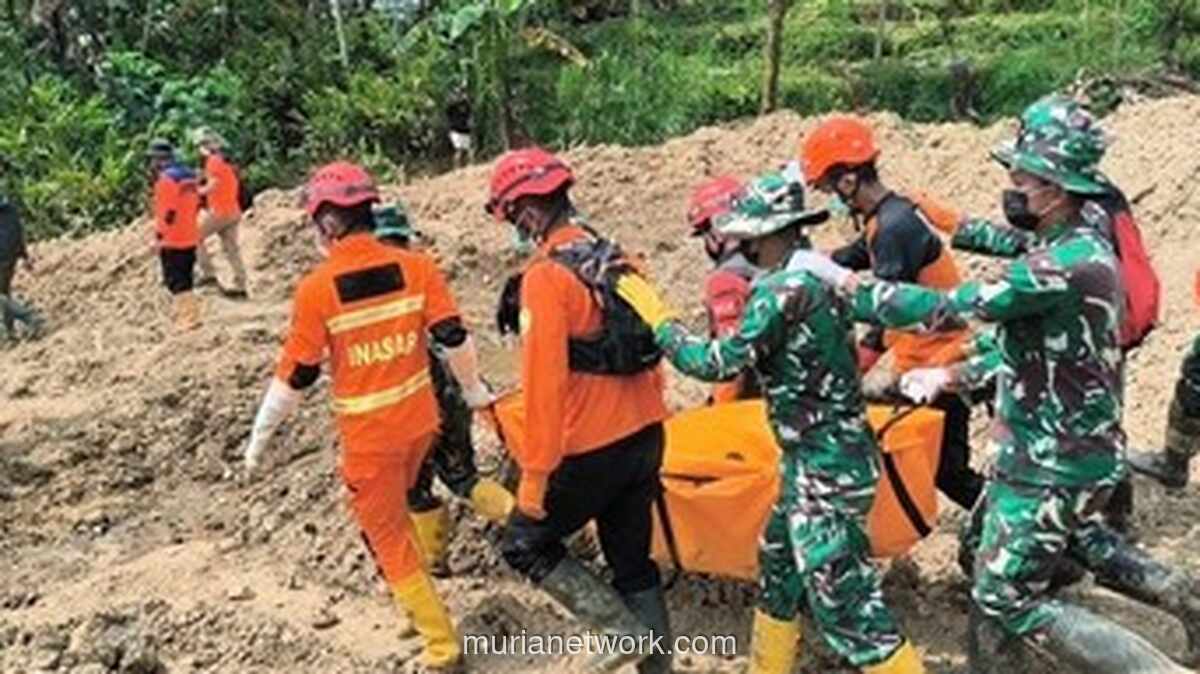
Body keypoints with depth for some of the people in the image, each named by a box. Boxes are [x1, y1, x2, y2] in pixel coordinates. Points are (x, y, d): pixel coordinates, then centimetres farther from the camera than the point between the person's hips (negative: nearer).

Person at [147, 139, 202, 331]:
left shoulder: (166, 179, -17)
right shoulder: (189, 175, 9)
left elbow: (167, 212, -20)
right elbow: (196, 204, 15)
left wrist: (159, 237, -14)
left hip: (172, 241, -9)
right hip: (190, 237, 9)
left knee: (176, 281, -2)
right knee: (186, 278, 18)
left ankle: (188, 318, -2)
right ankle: (189, 312, 25)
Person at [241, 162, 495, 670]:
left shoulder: (316, 289, -16)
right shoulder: (416, 266, -6)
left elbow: (295, 376, -10)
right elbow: (454, 340, -3)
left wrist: (260, 438, 3)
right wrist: (475, 392, 14)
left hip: (369, 435, -4)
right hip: (421, 418, 5)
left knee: (389, 540, 11)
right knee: (394, 511, 30)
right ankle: (415, 597, 46)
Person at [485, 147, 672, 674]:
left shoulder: (546, 275, -17)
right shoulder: (616, 258, 7)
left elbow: (543, 383, -21)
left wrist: (534, 474, -17)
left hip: (592, 449, -8)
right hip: (644, 436, 8)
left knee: (524, 545, 11)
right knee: (633, 562, 18)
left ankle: (625, 629, 5)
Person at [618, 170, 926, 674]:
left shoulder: (783, 290, -21)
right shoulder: (819, 274, 7)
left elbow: (718, 363, -20)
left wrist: (657, 319, -8)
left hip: (826, 466, -10)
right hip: (824, 455, 10)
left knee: (844, 600, -3)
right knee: (779, 570, 23)